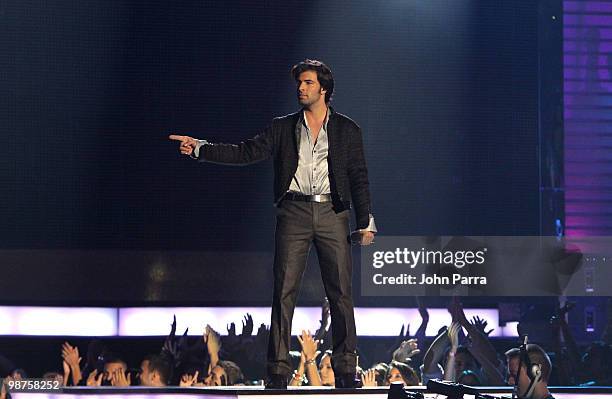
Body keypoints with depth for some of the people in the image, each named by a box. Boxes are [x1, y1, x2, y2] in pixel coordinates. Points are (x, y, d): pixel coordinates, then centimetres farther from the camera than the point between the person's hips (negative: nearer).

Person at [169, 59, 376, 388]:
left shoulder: (347, 130, 11)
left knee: (340, 293, -3)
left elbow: (358, 176, 8)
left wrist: (365, 222, -1)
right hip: (294, 211, 1)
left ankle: (345, 370, 4)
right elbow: (246, 153, 7)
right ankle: (278, 371, -3)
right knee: (284, 292, -4)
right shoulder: (283, 128, 14)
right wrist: (199, 148, -3)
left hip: (332, 213, -1)